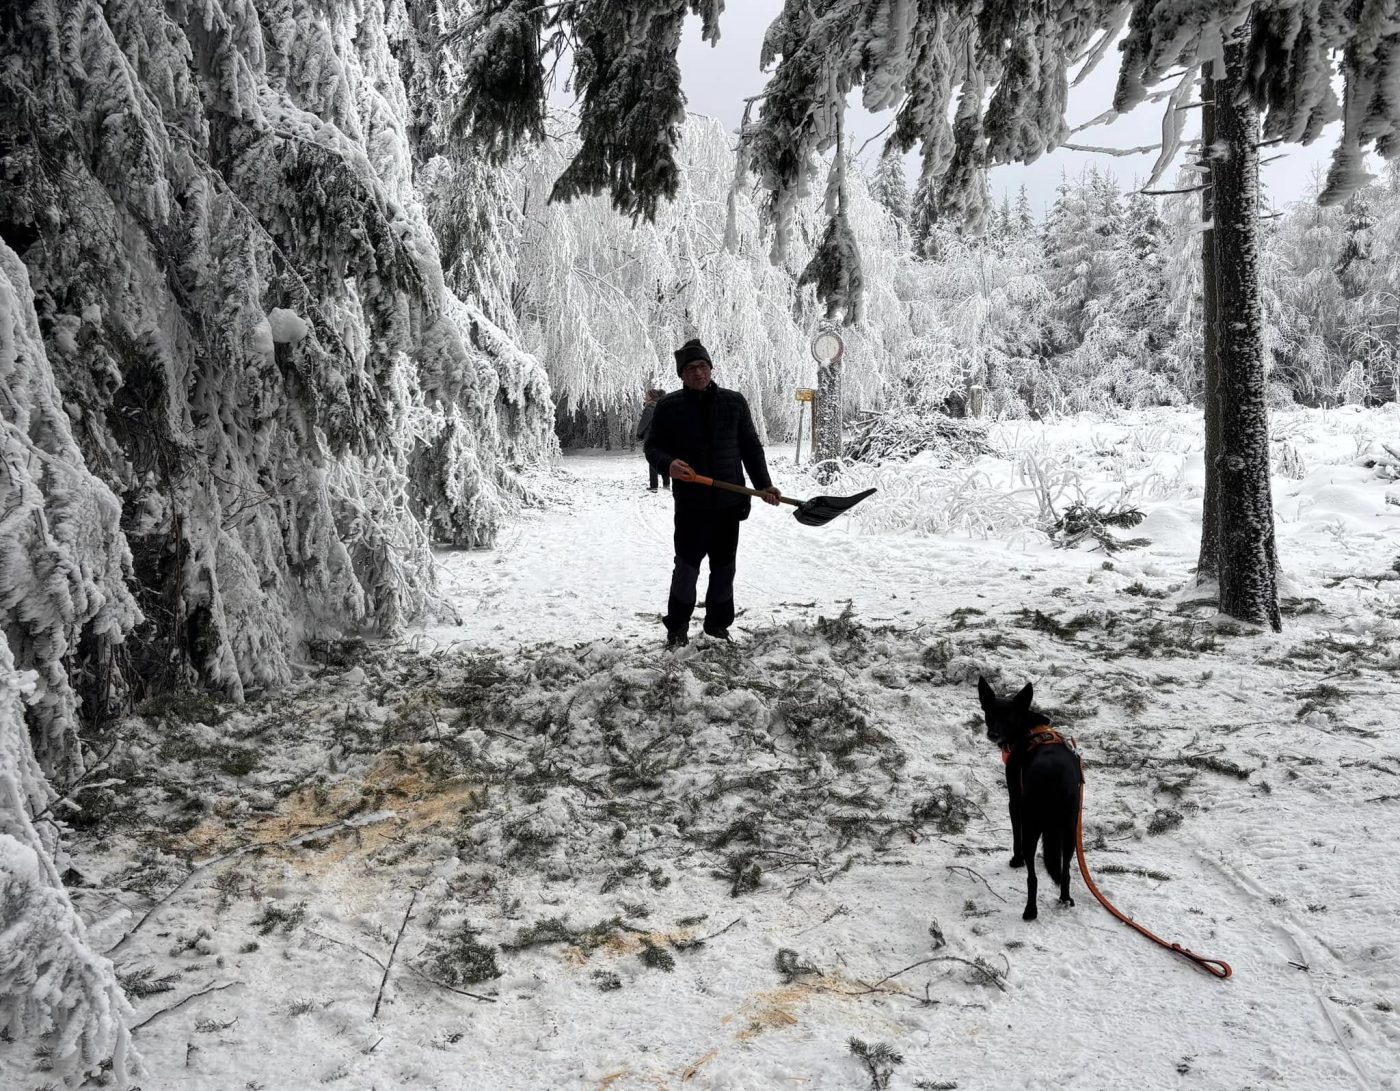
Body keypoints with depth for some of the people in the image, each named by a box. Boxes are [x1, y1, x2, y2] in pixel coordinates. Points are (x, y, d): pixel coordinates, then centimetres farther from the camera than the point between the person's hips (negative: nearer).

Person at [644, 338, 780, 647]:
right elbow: (652, 447, 3)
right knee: (687, 566, 0)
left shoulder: (734, 402, 5)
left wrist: (764, 484, 3)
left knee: (724, 567, 10)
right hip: (690, 502, -2)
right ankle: (677, 627, 17)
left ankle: (718, 624, 25)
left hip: (729, 500, 3)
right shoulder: (668, 407, -1)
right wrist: (668, 464, -19)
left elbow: (750, 447, 10)